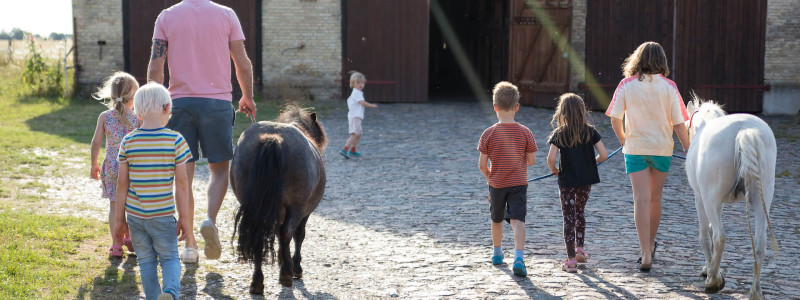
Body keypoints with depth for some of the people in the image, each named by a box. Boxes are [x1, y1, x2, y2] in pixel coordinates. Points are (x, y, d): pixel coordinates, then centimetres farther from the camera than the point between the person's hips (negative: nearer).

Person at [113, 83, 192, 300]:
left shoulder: (128, 142, -2)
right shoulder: (175, 140, -8)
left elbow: (122, 184, 1)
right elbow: (181, 183, -6)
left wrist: (120, 219, 9)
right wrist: (184, 217, 2)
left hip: (134, 214, 2)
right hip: (163, 214, -2)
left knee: (146, 260, 14)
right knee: (169, 257, 9)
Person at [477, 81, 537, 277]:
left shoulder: (489, 134, -9)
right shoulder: (525, 132, -7)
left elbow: (482, 164, -8)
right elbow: (531, 161, -3)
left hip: (496, 184, 1)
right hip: (518, 183, -1)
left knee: (497, 220, 20)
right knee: (518, 220, -6)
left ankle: (497, 253, 37)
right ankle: (518, 257, -24)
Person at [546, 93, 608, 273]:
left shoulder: (559, 134, -9)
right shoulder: (590, 131, -3)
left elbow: (551, 158, -19)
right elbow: (603, 155, -6)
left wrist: (554, 169, 2)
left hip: (566, 181, -3)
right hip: (586, 181, 3)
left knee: (569, 218, 3)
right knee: (579, 213, 24)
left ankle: (571, 260, 0)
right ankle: (580, 250, 30)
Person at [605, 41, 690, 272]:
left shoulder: (627, 85, -4)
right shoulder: (668, 86, -5)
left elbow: (615, 119, -4)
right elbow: (678, 124, -6)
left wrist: (623, 140, 14)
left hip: (635, 148, -1)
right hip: (662, 148, 1)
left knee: (641, 199, -3)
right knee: (655, 198, 16)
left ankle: (646, 254, -12)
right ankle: (649, 246, 33)